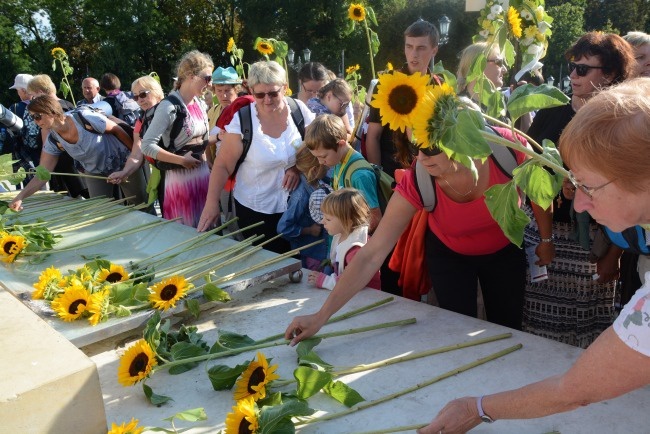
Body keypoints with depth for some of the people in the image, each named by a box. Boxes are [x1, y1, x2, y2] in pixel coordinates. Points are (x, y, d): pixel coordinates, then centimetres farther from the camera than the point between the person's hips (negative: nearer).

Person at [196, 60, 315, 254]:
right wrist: (211, 203, -15)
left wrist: (298, 167, -13)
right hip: (254, 209, -2)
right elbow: (222, 165, -9)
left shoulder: (299, 110, -7)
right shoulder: (241, 120, -13)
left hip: (295, 204, 2)